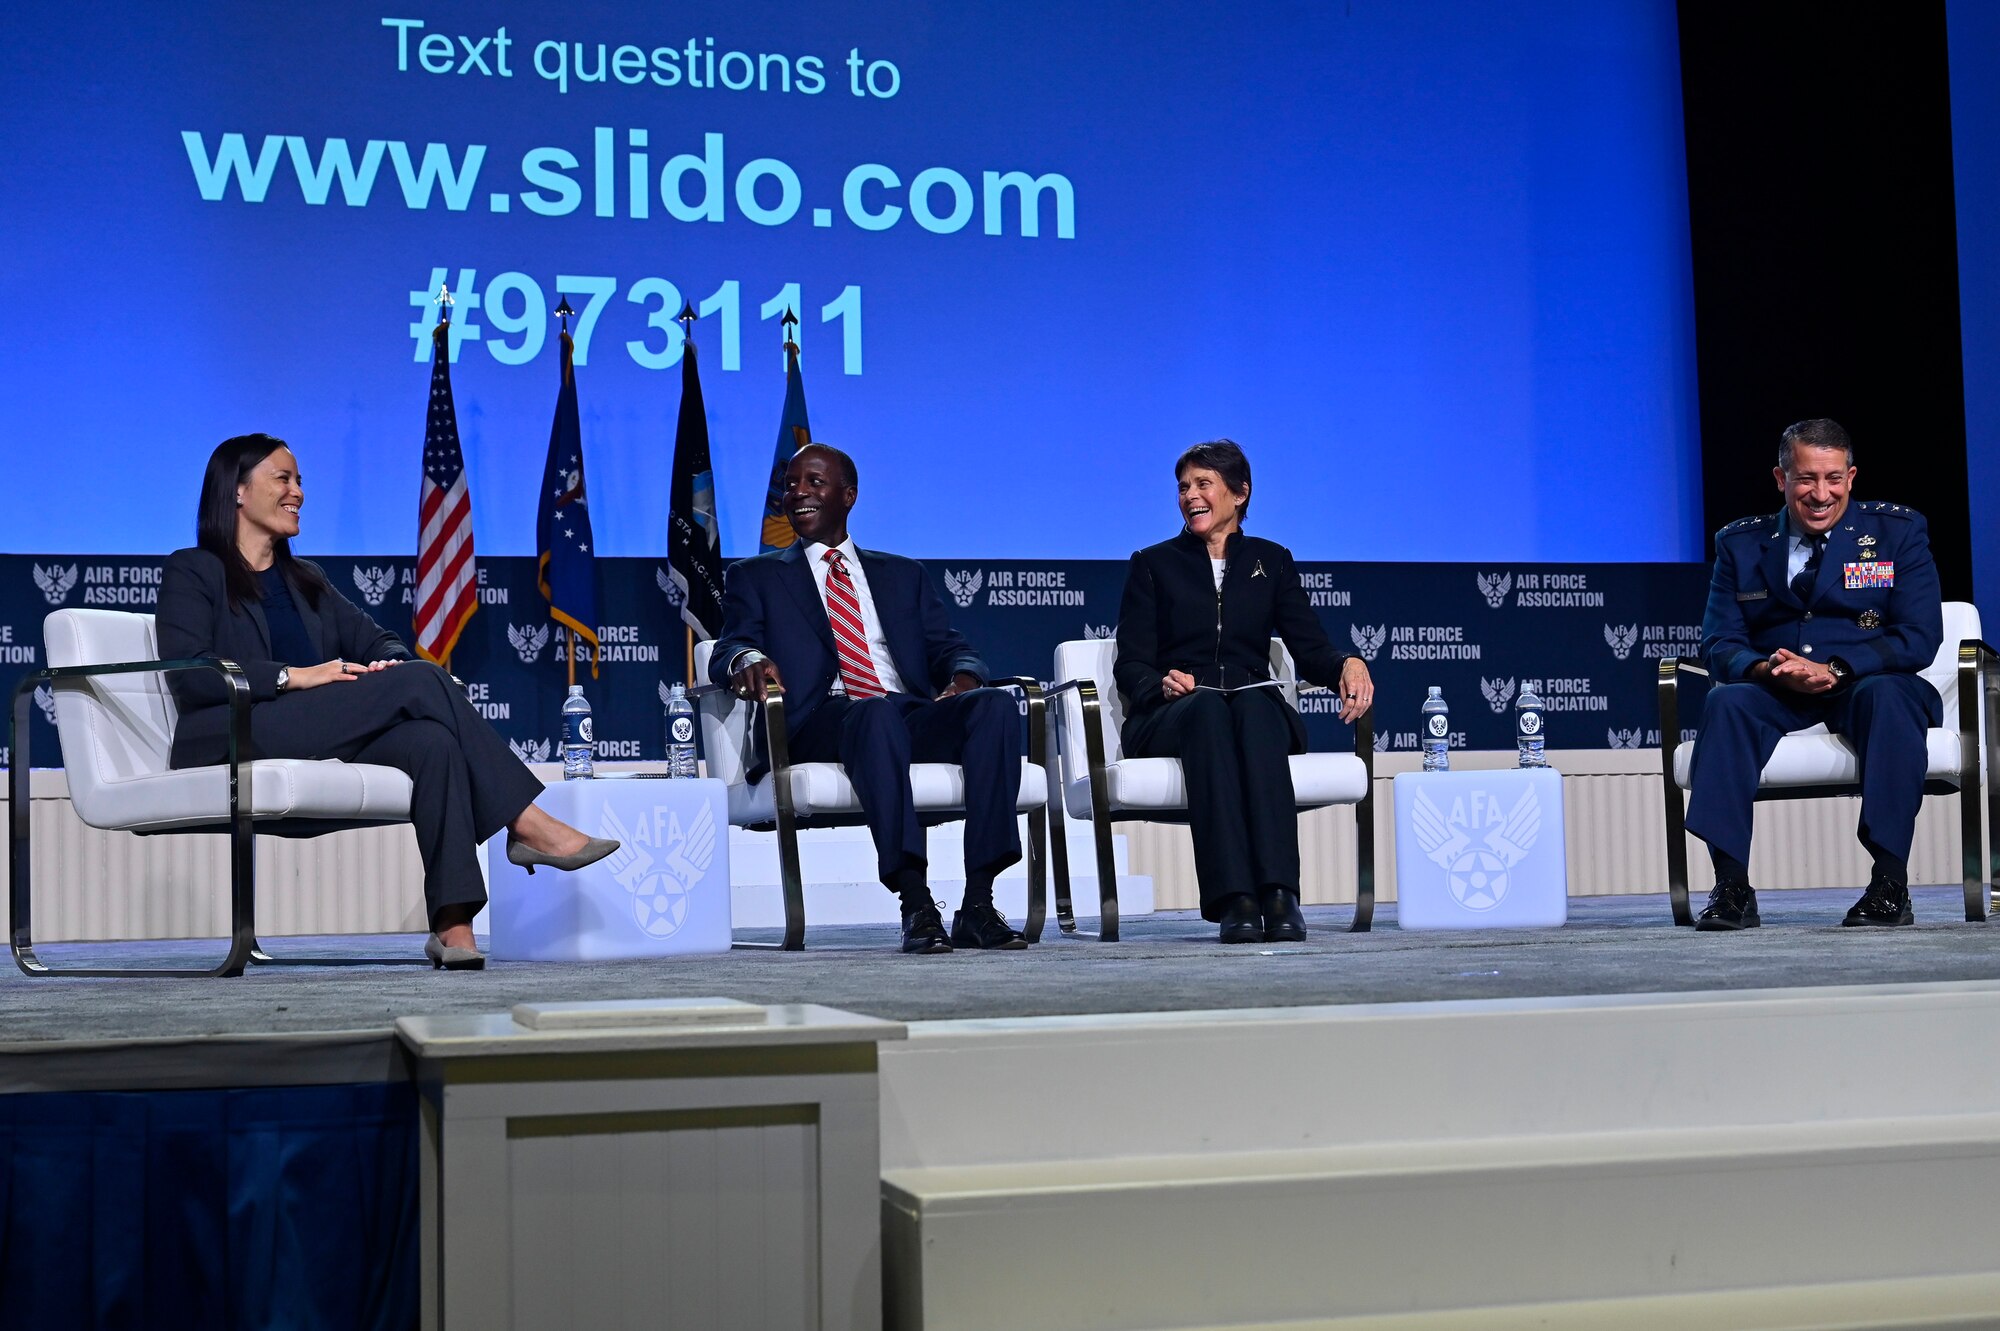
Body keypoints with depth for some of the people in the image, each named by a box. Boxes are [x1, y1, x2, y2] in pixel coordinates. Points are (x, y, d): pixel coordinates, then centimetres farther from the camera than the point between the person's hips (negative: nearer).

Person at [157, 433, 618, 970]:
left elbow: (378, 641, 19)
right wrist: (292, 676, -18)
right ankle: (529, 825, -23)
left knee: (431, 739, -30)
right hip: (237, 740, -6)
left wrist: (388, 665, -6)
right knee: (419, 680, -24)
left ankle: (452, 922, -42)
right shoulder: (192, 572, 8)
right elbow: (188, 671, -9)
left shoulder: (305, 580, 29)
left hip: (323, 743, 6)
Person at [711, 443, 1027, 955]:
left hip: (914, 716, 3)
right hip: (822, 724, -3)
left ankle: (977, 904, -33)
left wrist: (964, 677, -8)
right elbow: (728, 651, 5)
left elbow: (949, 649, 18)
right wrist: (748, 659, -20)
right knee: (877, 713, -39)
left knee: (995, 704, -29)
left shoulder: (904, 575, 28)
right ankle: (915, 905, -45)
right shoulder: (755, 577, 22)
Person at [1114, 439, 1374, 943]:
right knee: (1208, 706, -37)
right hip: (1169, 718, -1)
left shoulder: (1271, 560, 19)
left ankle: (1279, 892, -49)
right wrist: (1162, 684, -18)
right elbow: (1131, 664, 5)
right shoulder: (1153, 564, 15)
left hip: (1258, 711, 1)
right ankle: (1233, 899, -49)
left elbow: (1310, 649, 8)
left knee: (1253, 704, -36)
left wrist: (1347, 664, -15)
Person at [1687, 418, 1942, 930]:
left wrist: (1833, 670, -20)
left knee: (1887, 696, -36)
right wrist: (1766, 669, -21)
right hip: (1777, 695, 2)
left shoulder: (1898, 532, 5)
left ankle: (1890, 883, -34)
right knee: (1726, 701, -31)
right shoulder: (1741, 544, 10)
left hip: (1868, 684, -1)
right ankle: (1731, 887, -34)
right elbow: (1720, 644, 4)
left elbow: (1919, 638, -5)